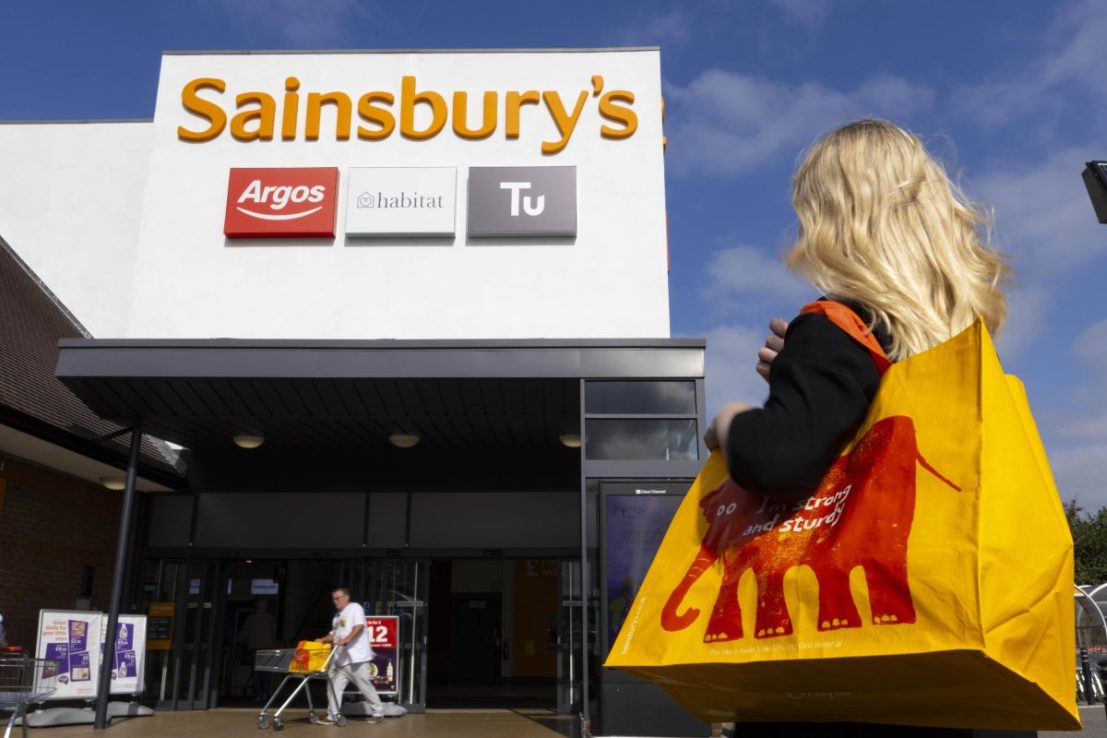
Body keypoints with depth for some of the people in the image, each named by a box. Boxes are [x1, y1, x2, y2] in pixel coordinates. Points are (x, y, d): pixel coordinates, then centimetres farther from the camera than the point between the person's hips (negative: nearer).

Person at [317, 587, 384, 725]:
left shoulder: (355, 608, -6)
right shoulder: (338, 615, 19)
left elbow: (359, 626, -20)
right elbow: (334, 634, 24)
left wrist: (347, 639, -31)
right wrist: (323, 640, 5)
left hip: (356, 657, -8)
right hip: (340, 658, 8)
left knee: (365, 686, -1)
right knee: (334, 686, 2)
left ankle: (378, 712, 11)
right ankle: (332, 716, 8)